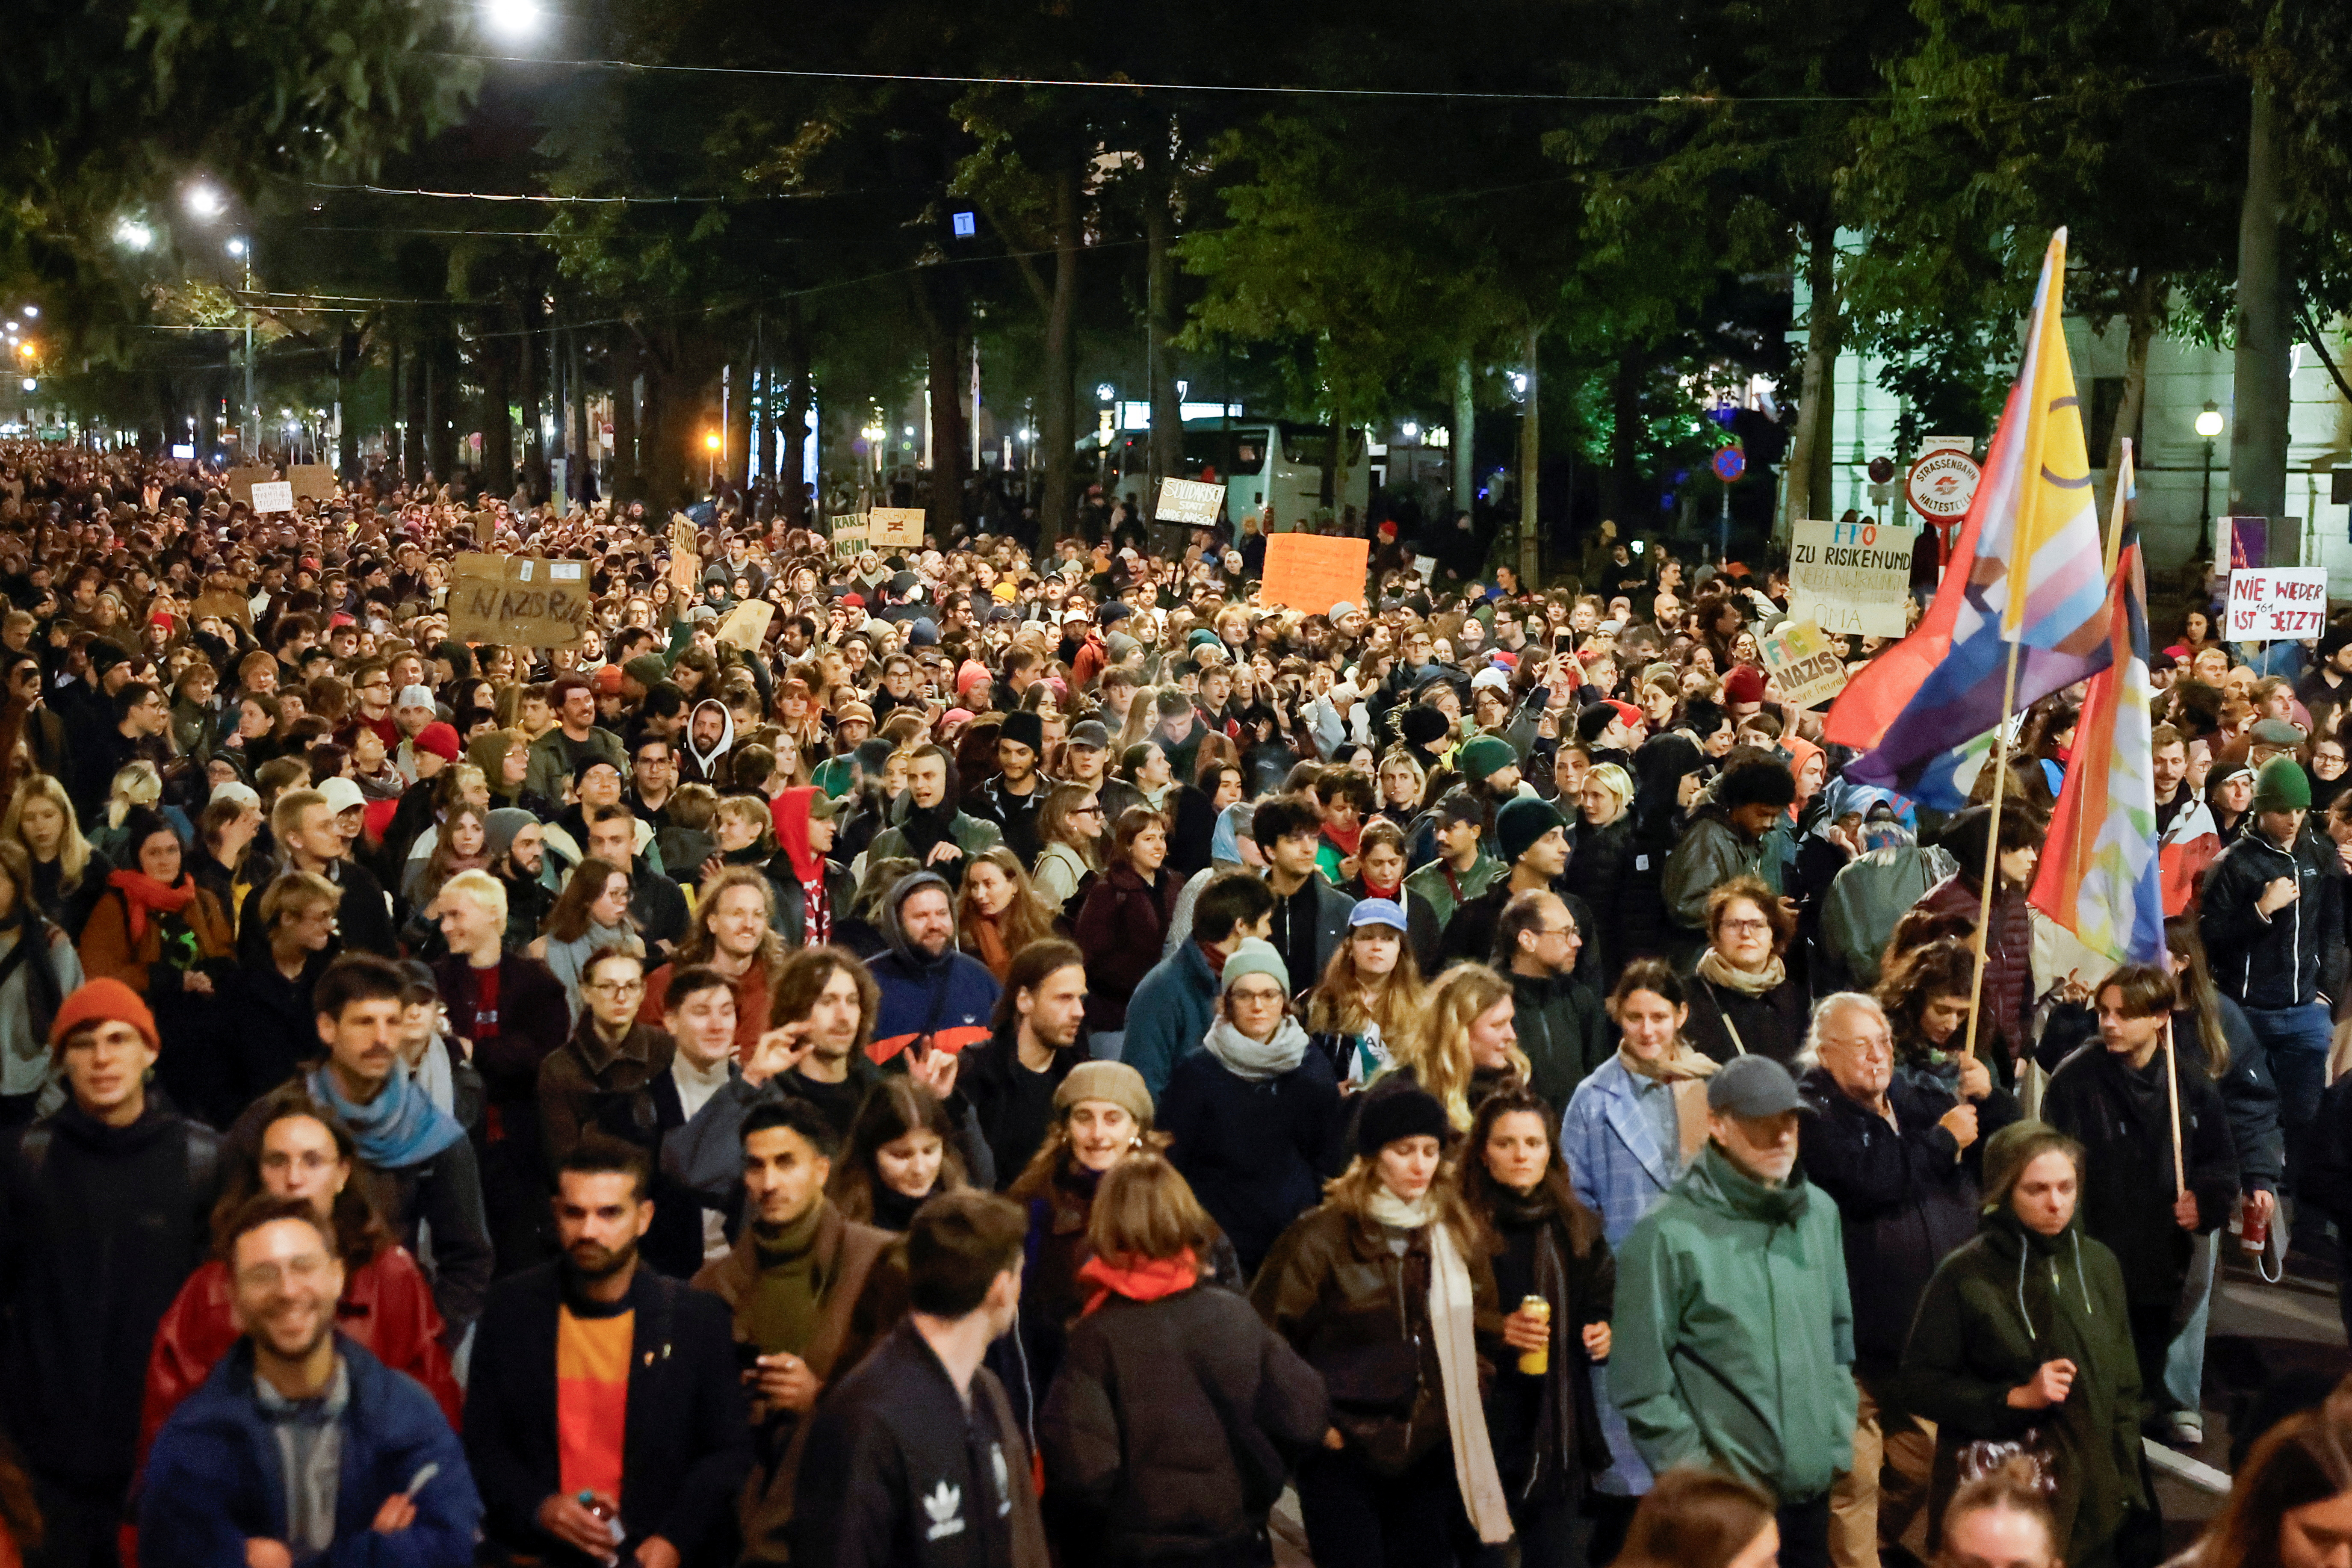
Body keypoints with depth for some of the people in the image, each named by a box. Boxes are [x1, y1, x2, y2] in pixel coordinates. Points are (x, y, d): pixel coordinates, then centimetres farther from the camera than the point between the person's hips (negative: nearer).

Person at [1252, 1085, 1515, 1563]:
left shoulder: (1454, 1231, 6)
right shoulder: (1321, 1234, -9)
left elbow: (1482, 1326, 17)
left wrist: (1467, 1399, 6)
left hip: (1431, 1451, 4)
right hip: (1345, 1451, -4)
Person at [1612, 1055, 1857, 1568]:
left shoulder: (1819, 1213, 7)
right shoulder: (1669, 1234, -13)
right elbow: (1639, 1384, -11)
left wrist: (1837, 1442, 11)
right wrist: (1694, 1473, -11)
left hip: (1814, 1487, 6)